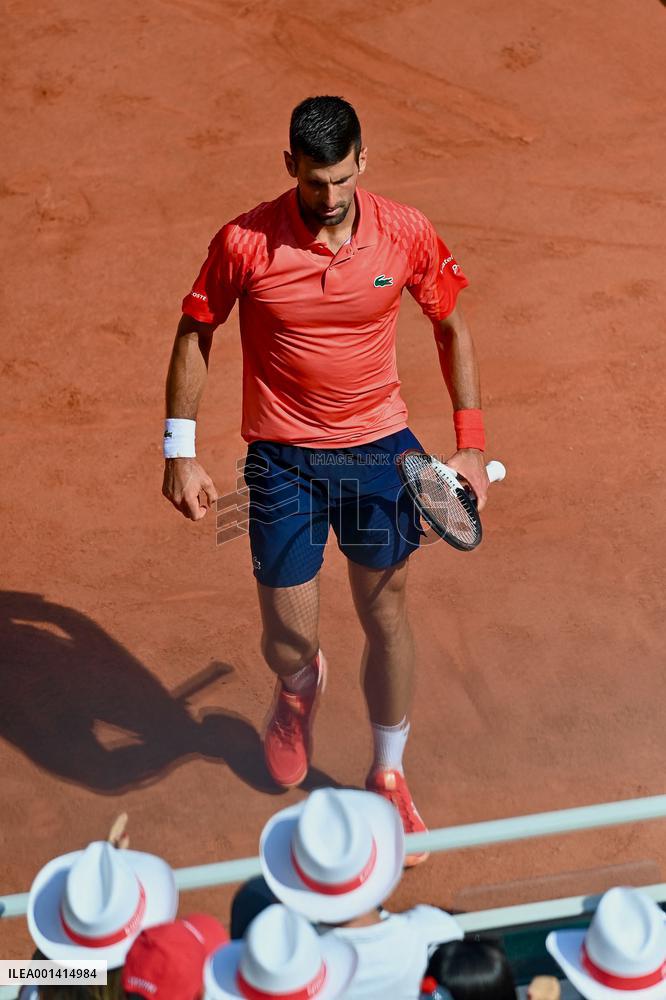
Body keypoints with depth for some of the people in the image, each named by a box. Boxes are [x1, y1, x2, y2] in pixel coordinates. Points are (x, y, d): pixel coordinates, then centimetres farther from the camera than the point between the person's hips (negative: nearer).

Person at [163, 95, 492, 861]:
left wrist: (470, 443, 0)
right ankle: (298, 691, 45)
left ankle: (388, 778, 32)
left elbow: (452, 329, 5)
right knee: (288, 642, 3)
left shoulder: (406, 233, -9)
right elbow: (194, 334, -1)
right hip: (283, 460, -1)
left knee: (386, 618, 10)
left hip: (380, 451, 1)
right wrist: (180, 453, -3)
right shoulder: (244, 243, -14)